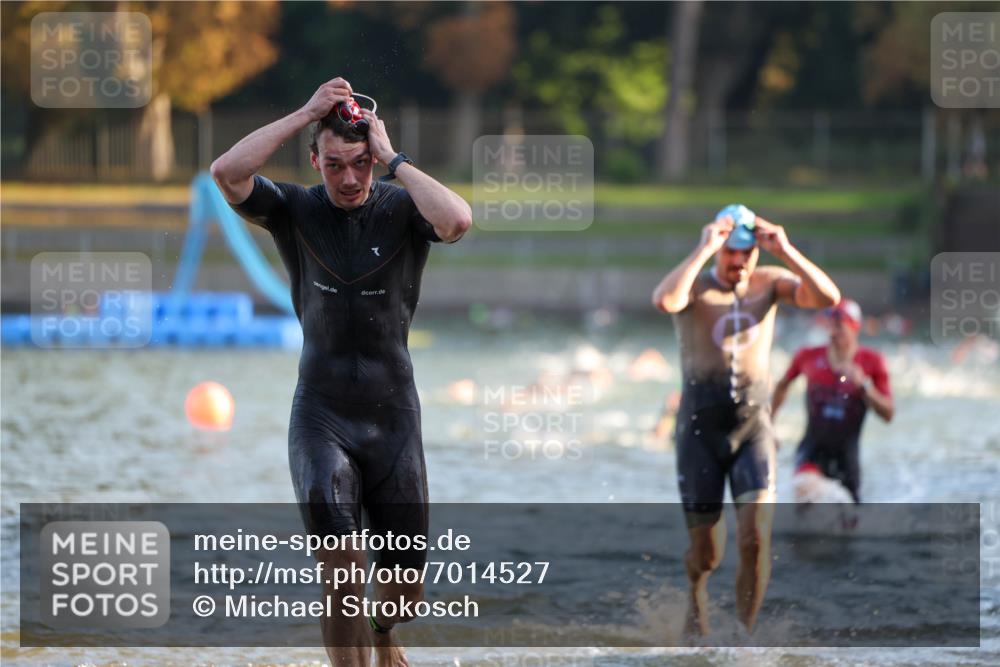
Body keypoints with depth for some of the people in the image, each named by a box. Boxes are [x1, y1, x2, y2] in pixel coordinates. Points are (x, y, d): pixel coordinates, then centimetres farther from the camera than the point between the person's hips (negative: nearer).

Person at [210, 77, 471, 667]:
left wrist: (392, 158, -20)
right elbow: (227, 172, -19)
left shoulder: (403, 210, -5)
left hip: (392, 417, 1)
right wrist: (306, 114, -19)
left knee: (405, 593, 9)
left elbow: (458, 220, -28)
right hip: (321, 414, 0)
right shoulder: (295, 211, -2)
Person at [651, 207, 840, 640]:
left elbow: (828, 297, -14)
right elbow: (664, 301, -33)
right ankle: (695, 603, 42)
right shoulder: (695, 286, -8)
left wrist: (784, 251, -20)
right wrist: (703, 250, -29)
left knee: (756, 540, -16)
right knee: (706, 554, 7)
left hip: (754, 427, 2)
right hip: (701, 430, -2)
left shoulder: (770, 282, 1)